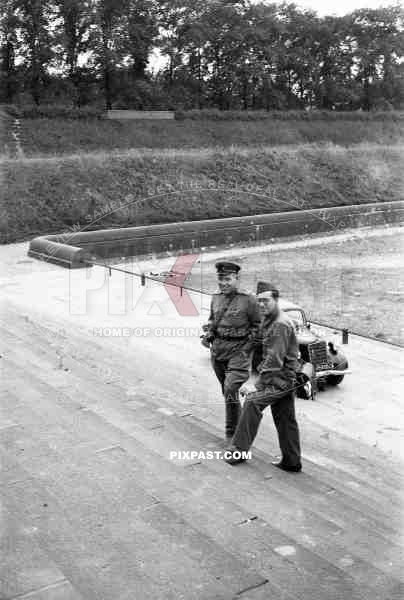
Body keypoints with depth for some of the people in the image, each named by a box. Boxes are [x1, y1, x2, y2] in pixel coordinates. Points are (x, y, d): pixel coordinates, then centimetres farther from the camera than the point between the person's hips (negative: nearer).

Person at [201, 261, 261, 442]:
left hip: (238, 350, -6)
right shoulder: (216, 298, 6)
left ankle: (232, 432, -3)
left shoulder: (248, 300, -10)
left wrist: (247, 347, -12)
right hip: (217, 350, 6)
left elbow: (257, 325, -5)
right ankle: (240, 424, 34)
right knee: (227, 391, 15)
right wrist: (208, 335, 4)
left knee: (231, 389, -16)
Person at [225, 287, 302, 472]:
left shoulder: (281, 325, -19)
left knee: (252, 402, -19)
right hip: (285, 380, 10)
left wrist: (260, 384, -20)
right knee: (285, 420, 14)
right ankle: (292, 462, 22)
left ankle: (240, 450, -13)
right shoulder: (269, 322, 14)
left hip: (281, 378, -10)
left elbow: (275, 360, -23)